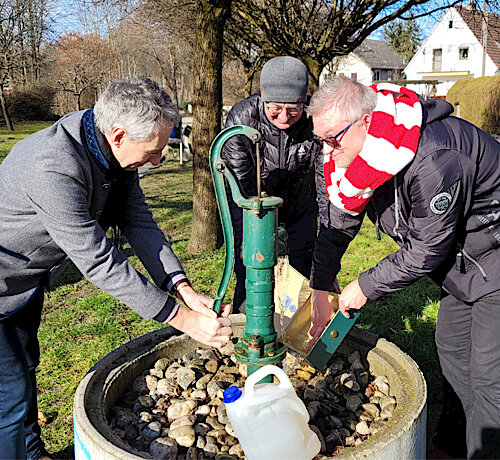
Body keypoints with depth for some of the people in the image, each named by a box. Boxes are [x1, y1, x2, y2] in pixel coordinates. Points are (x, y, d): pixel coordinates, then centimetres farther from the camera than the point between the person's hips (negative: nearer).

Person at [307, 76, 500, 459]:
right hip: (458, 258, 9)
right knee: (451, 347, 18)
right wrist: (320, 290, 0)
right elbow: (335, 225, 1)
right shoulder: (347, 152, -9)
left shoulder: (433, 159, -37)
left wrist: (366, 287, -16)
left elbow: (427, 249, -27)